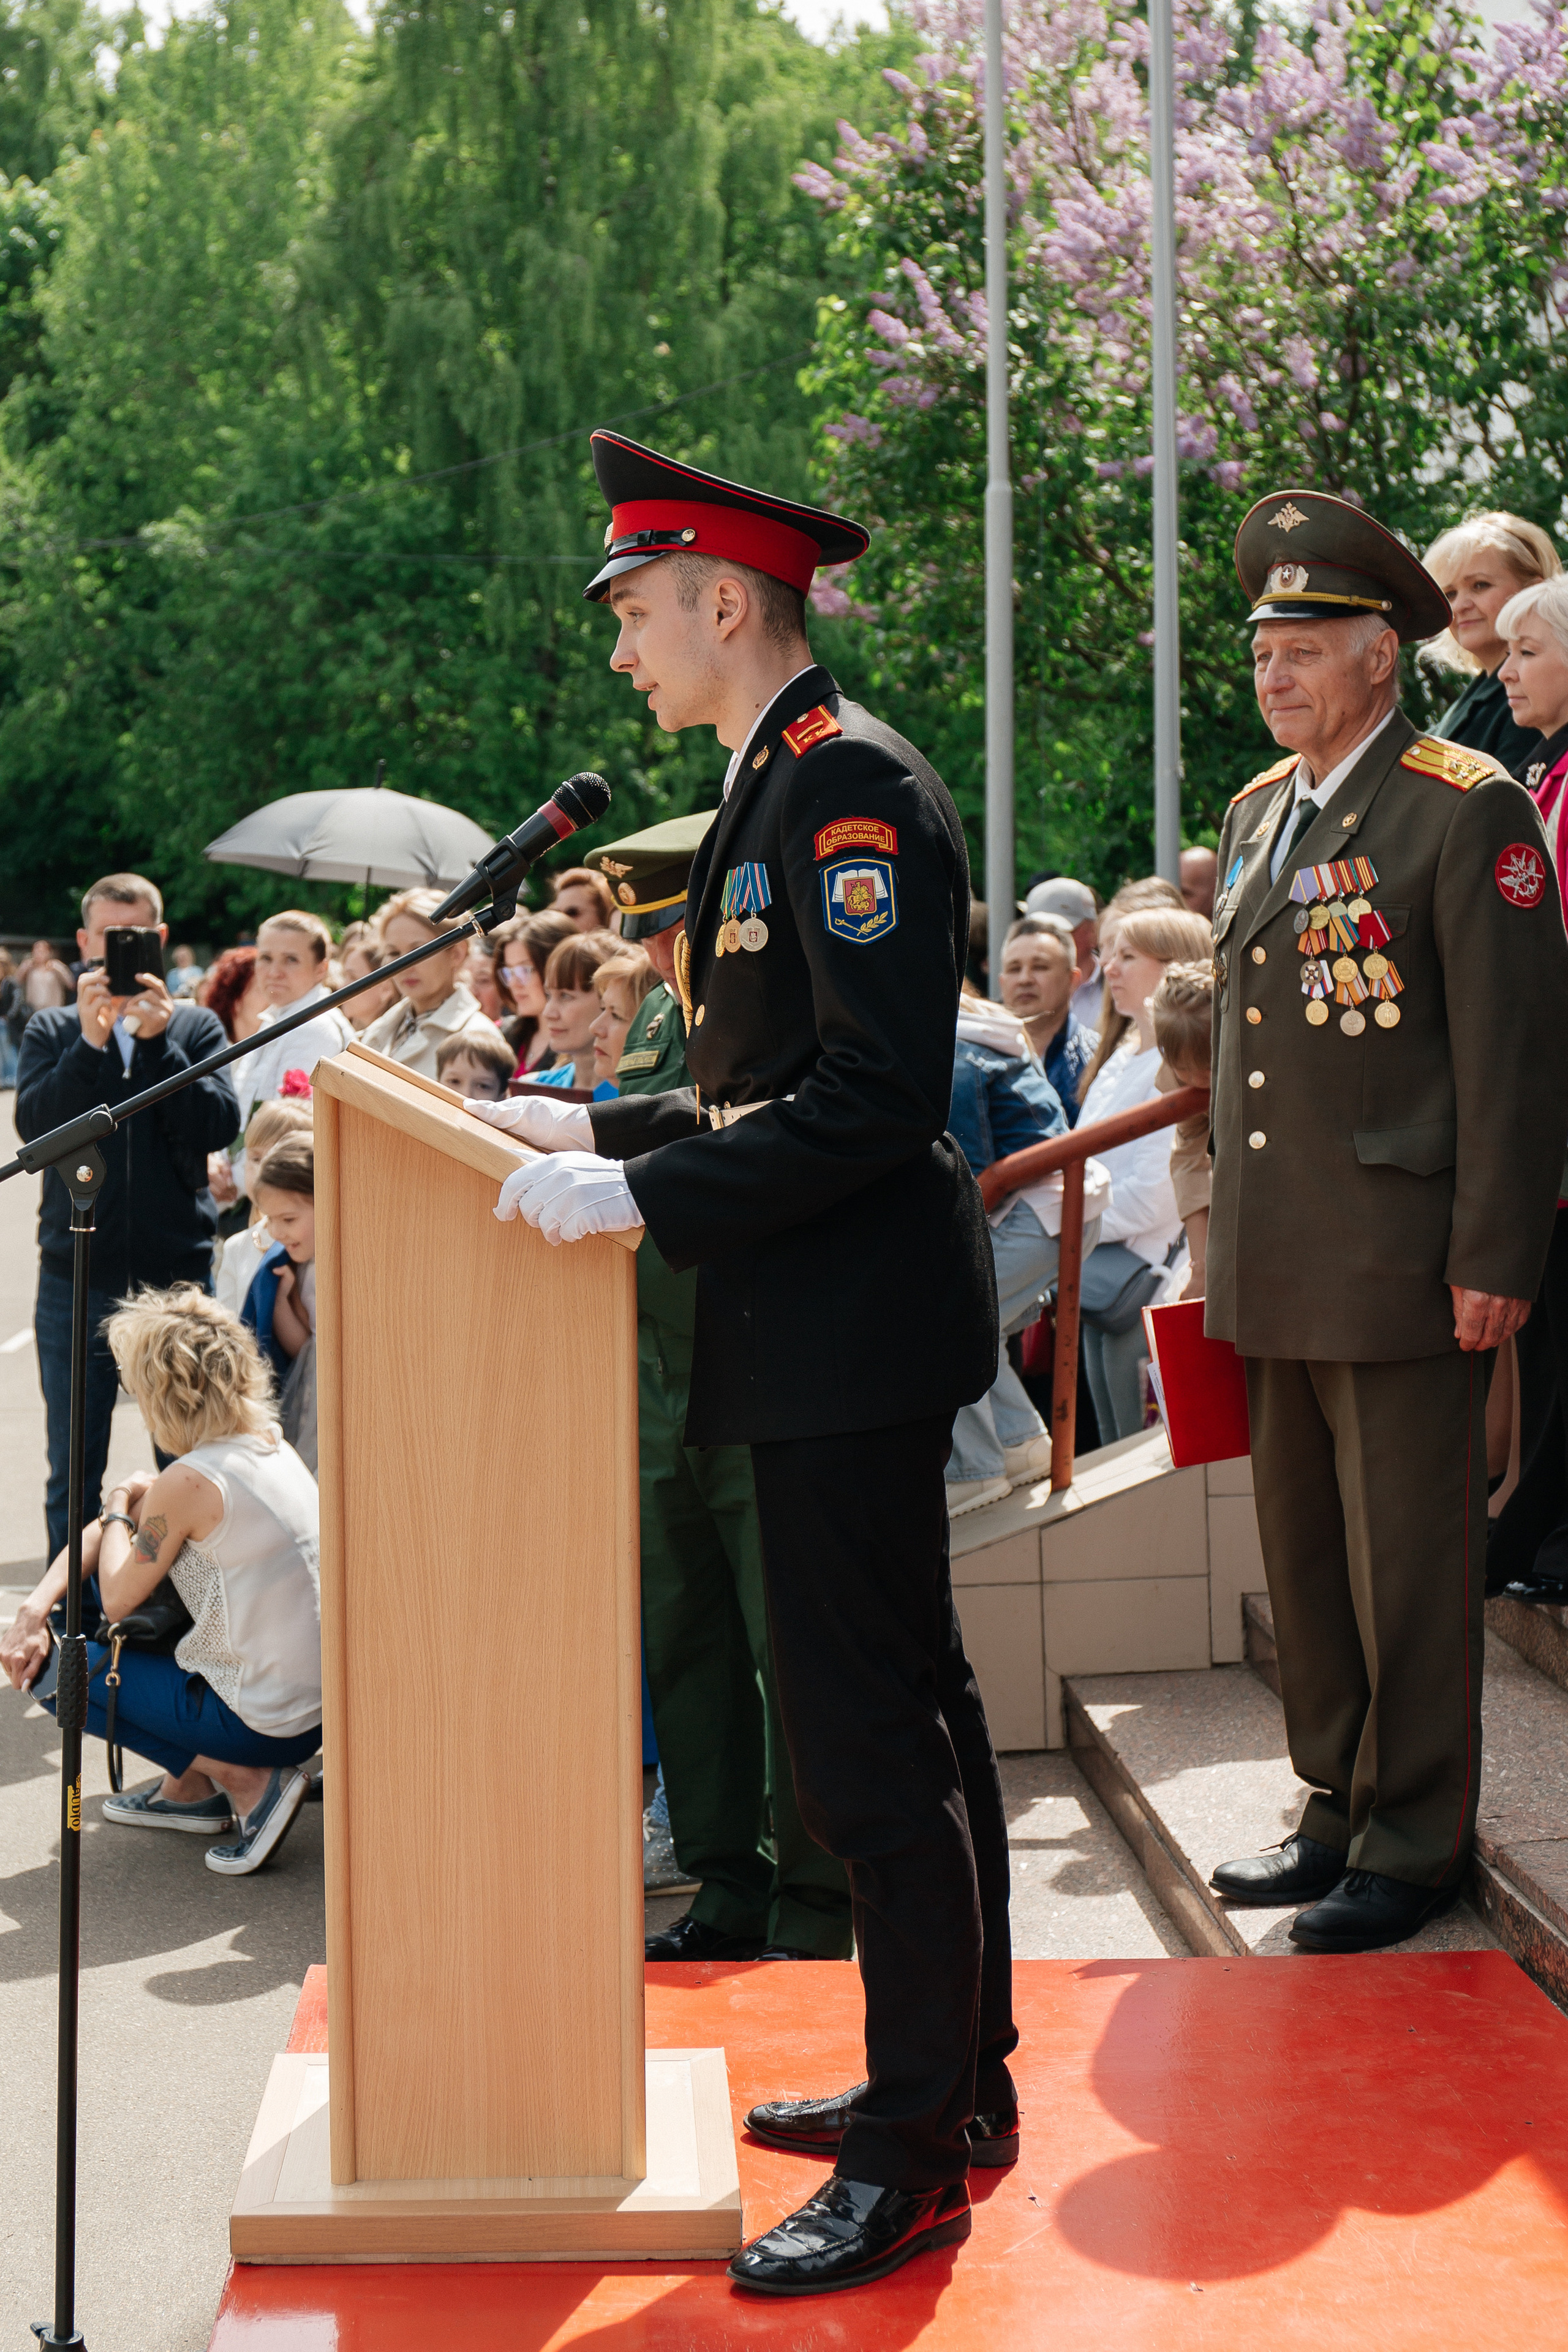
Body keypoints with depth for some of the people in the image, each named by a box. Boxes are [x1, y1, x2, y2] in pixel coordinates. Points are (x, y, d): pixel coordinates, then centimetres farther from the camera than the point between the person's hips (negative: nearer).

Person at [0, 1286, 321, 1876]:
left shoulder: (188, 1483, -21)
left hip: (268, 1725, -9)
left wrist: (119, 1507, 9)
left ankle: (245, 1782, 1)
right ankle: (186, 1789, 26)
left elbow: (118, 1599, -7)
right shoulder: (269, 1446, 6)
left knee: (58, 1667, 8)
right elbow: (111, 1532, 12)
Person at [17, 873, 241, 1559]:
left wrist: (158, 1038, -15)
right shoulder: (53, 1031, 8)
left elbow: (219, 1127, -8)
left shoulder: (196, 1027, 7)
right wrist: (90, 1042, -18)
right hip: (78, 1278, 0)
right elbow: (34, 1123, -8)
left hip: (178, 1276, 0)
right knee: (73, 1475, 6)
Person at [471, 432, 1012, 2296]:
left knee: (864, 1731, -6)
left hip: (855, 1332, -11)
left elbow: (880, 1088, -23)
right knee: (905, 1701, 17)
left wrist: (644, 1196, -23)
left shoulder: (851, 784, -16)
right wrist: (605, 1129, 13)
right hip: (827, 1328, 11)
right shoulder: (779, 784, 15)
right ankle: (958, 2073, 29)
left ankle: (913, 2158, 3)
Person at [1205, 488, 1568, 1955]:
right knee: (1304, 1556, 14)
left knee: (1407, 1569, 0)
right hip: (1272, 1269, 7)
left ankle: (1413, 1845, 12)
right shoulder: (1257, 815, 15)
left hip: (1398, 1265, -7)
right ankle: (1338, 1810, 26)